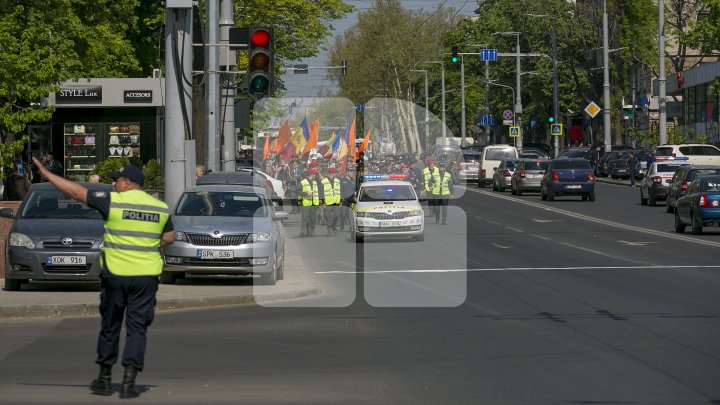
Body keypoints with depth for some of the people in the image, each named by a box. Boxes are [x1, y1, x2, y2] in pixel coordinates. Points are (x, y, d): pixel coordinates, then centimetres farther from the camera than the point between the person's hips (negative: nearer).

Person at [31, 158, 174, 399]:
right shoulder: (160, 207, 4)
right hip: (146, 276, 2)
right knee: (137, 328, 3)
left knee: (110, 325, 12)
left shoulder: (113, 201, -7)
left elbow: (76, 191, -4)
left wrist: (46, 173, 3)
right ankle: (129, 382, -5)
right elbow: (169, 237, 16)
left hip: (115, 274, -2)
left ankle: (105, 379, 20)